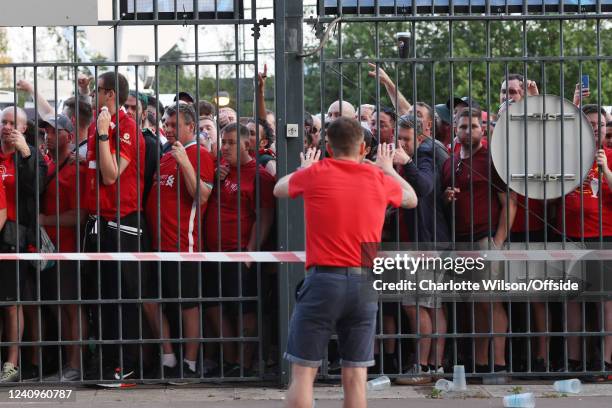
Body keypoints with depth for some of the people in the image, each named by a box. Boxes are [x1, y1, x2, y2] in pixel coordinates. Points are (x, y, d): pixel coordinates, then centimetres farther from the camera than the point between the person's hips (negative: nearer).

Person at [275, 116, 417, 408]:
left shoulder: (315, 174, 1)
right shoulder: (380, 179, 8)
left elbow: (279, 189, 23)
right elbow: (411, 199, 31)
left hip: (323, 279, -2)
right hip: (365, 284, 3)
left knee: (303, 373, 1)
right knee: (355, 377, 4)